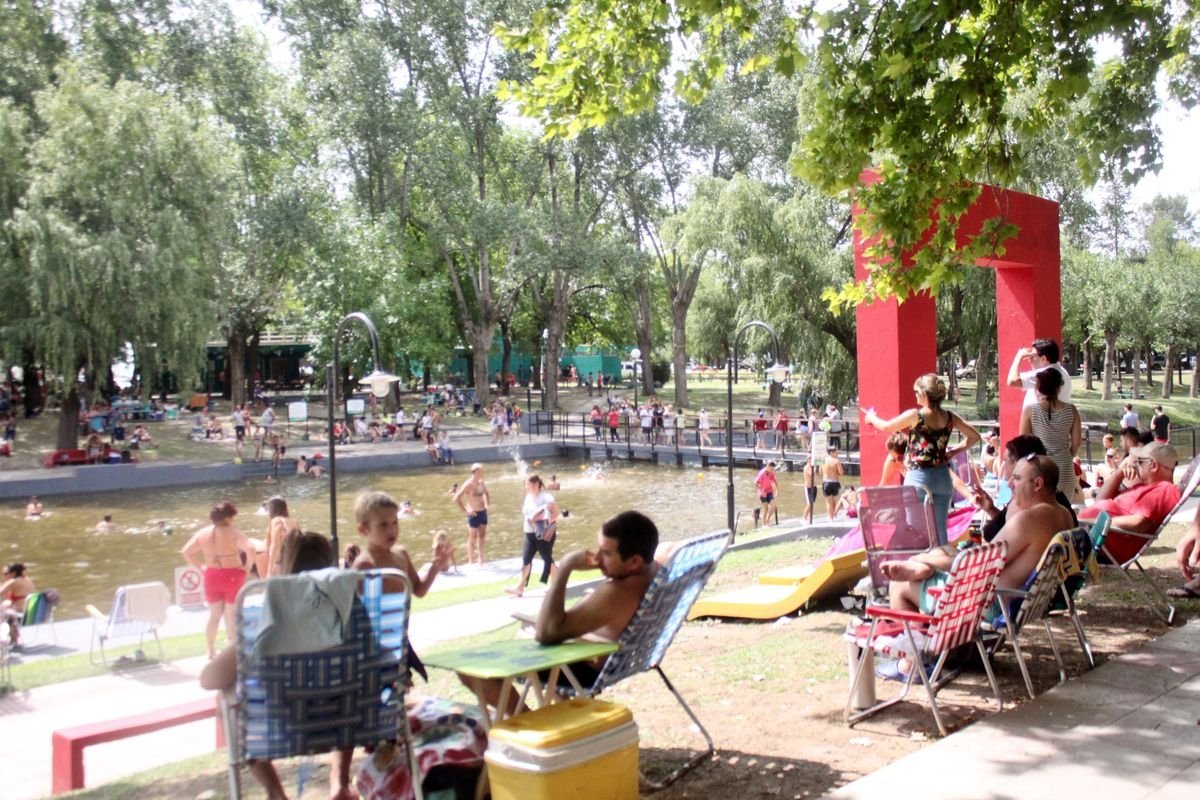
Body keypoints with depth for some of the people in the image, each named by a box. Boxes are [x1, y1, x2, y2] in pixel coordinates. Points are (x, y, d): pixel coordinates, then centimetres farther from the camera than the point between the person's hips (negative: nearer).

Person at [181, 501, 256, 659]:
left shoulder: (202, 533, -1)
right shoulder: (234, 534, -17)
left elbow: (186, 552, 3)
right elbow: (250, 549, -29)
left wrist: (200, 566, 7)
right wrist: (248, 566, -15)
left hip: (212, 577, 4)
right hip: (232, 577, -4)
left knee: (214, 614, 19)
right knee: (232, 615, 8)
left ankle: (211, 650, 28)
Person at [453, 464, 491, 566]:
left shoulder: (481, 483, 6)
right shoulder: (468, 484, -19)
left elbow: (486, 493, 28)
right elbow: (456, 499, -24)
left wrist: (487, 505, 14)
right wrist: (465, 511, -19)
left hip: (483, 512, 7)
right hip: (474, 514, -7)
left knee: (482, 536, 13)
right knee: (473, 537, 3)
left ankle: (481, 559, 23)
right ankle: (471, 561, 13)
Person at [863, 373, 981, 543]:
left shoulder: (915, 415, -11)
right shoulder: (949, 417, 3)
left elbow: (886, 427, 4)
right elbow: (974, 436, 13)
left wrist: (871, 417, 23)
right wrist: (953, 451, 14)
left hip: (918, 478, -5)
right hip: (942, 478, 5)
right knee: (940, 529, 9)